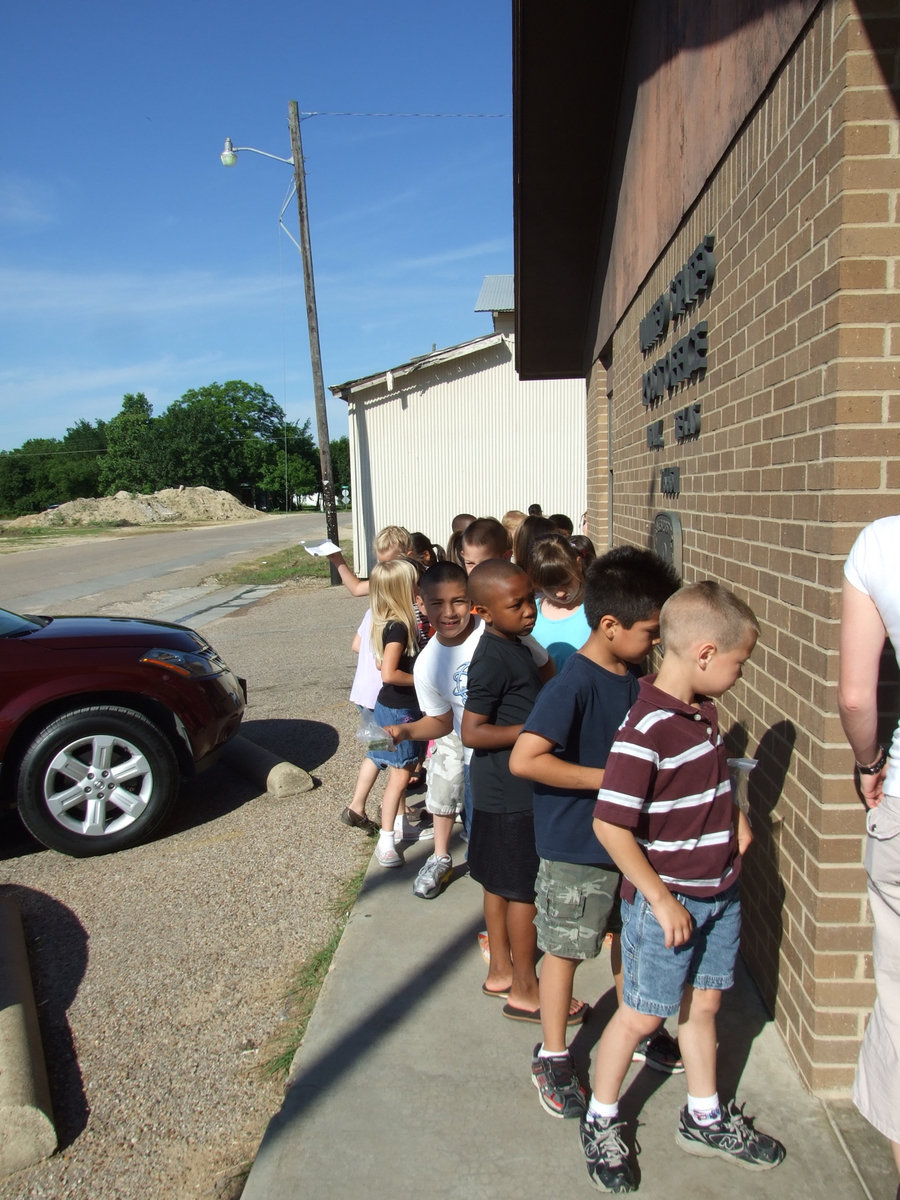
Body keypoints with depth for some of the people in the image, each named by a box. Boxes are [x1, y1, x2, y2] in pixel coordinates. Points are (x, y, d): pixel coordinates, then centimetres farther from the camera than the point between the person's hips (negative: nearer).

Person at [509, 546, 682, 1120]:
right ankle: (553, 1056, 30)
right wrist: (605, 778, -27)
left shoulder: (633, 679, 0)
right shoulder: (574, 685, -25)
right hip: (576, 845, -8)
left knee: (629, 933, 23)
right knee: (566, 949, 10)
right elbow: (524, 759, -32)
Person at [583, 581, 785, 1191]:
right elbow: (609, 825, -27)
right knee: (641, 1015, 9)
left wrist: (734, 816, 4)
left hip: (720, 893, 8)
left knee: (704, 1004, 22)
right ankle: (601, 1122, 32)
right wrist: (662, 901, -21)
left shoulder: (704, 709, 0)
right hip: (665, 901, -7)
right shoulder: (645, 730, -27)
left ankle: (705, 1118, 43)